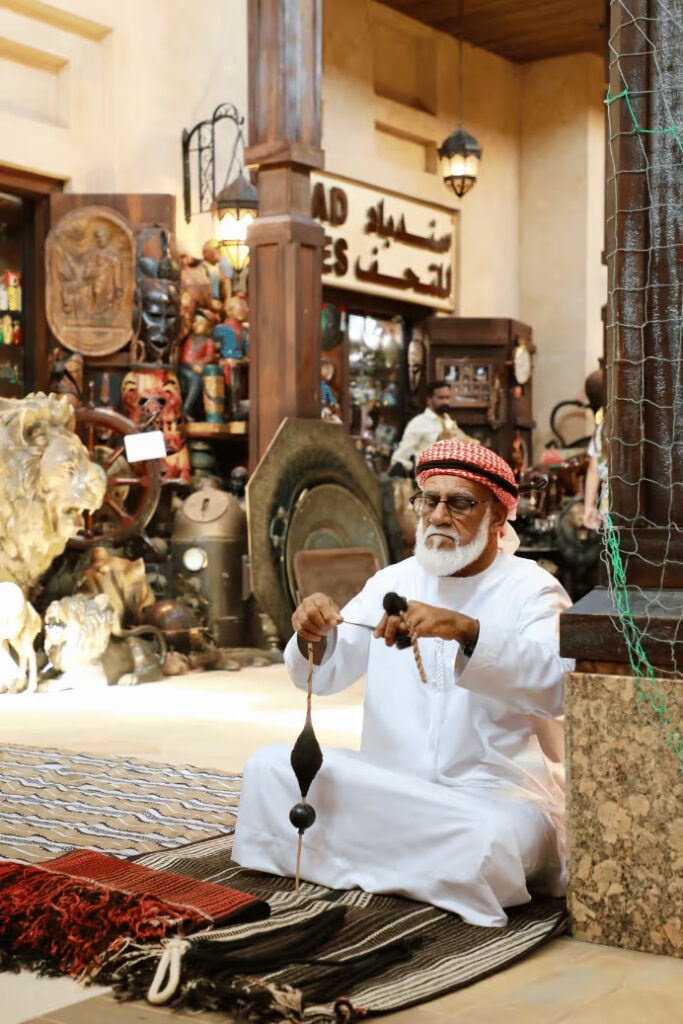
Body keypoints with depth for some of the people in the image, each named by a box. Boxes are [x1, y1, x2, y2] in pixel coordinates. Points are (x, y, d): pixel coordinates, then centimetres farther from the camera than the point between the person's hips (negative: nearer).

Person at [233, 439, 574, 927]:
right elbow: (326, 675, 9)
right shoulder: (392, 581, 13)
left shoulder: (532, 590, -4)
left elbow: (557, 685, -24)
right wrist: (312, 637, -15)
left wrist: (465, 629, -39)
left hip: (500, 794, -4)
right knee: (269, 766, -12)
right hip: (389, 783, 4)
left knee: (488, 844, -37)